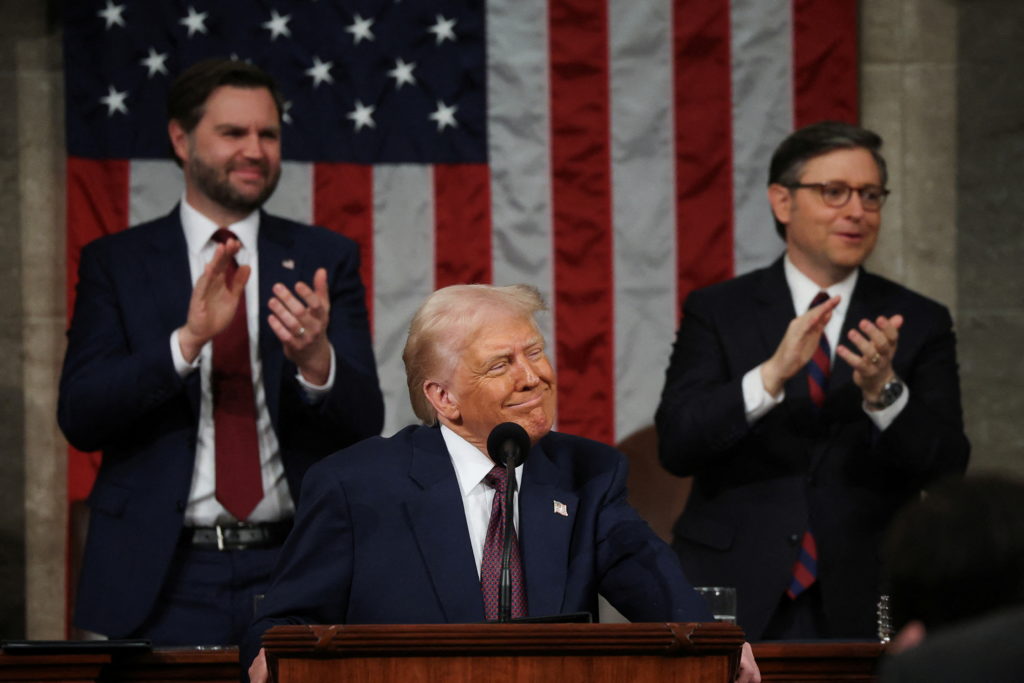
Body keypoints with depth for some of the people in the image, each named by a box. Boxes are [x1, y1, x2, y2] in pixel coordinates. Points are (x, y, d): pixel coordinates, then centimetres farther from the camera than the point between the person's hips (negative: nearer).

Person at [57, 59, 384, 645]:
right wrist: (187, 340, -20)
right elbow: (79, 418, -6)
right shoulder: (115, 262, 5)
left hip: (292, 572, 1)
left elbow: (364, 423, 0)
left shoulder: (325, 260, 8)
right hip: (163, 581, -1)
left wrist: (316, 359, -22)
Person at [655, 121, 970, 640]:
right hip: (736, 599, -1)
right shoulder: (716, 311, 3)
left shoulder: (920, 324, 5)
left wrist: (884, 391, -22)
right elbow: (675, 445, -9)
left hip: (862, 611, 1)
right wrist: (771, 375, -24)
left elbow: (947, 470, -4)